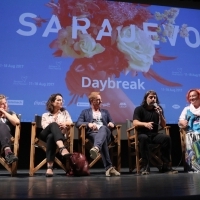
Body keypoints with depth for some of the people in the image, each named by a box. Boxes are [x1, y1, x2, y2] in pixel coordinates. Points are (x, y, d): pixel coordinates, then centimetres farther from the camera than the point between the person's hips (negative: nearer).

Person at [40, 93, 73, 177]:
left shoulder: (65, 112, 26)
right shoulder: (45, 115, 24)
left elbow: (70, 122, 9)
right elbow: (45, 126, 5)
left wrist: (64, 124, -10)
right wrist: (57, 126, -9)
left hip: (58, 135, 0)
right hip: (45, 135, 0)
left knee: (51, 137, -40)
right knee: (53, 124, -36)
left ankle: (50, 167, -53)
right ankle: (62, 148, -63)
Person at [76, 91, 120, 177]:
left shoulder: (105, 112, 33)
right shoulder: (85, 112, 23)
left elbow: (112, 123, 23)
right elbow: (78, 123, 7)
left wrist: (112, 124, -4)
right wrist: (88, 124, -14)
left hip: (105, 132, 2)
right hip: (92, 133, -2)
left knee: (103, 127, -40)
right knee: (103, 141, -40)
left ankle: (96, 148, -69)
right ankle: (109, 167, -50)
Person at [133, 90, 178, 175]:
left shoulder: (158, 109, 10)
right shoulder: (139, 109, 0)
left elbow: (163, 125, 5)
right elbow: (135, 123, -16)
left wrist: (160, 114, -13)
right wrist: (145, 124, -36)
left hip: (154, 134, 3)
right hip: (142, 134, -3)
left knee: (166, 138, -26)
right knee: (144, 138, -38)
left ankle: (165, 165, -19)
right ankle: (146, 166, -34)